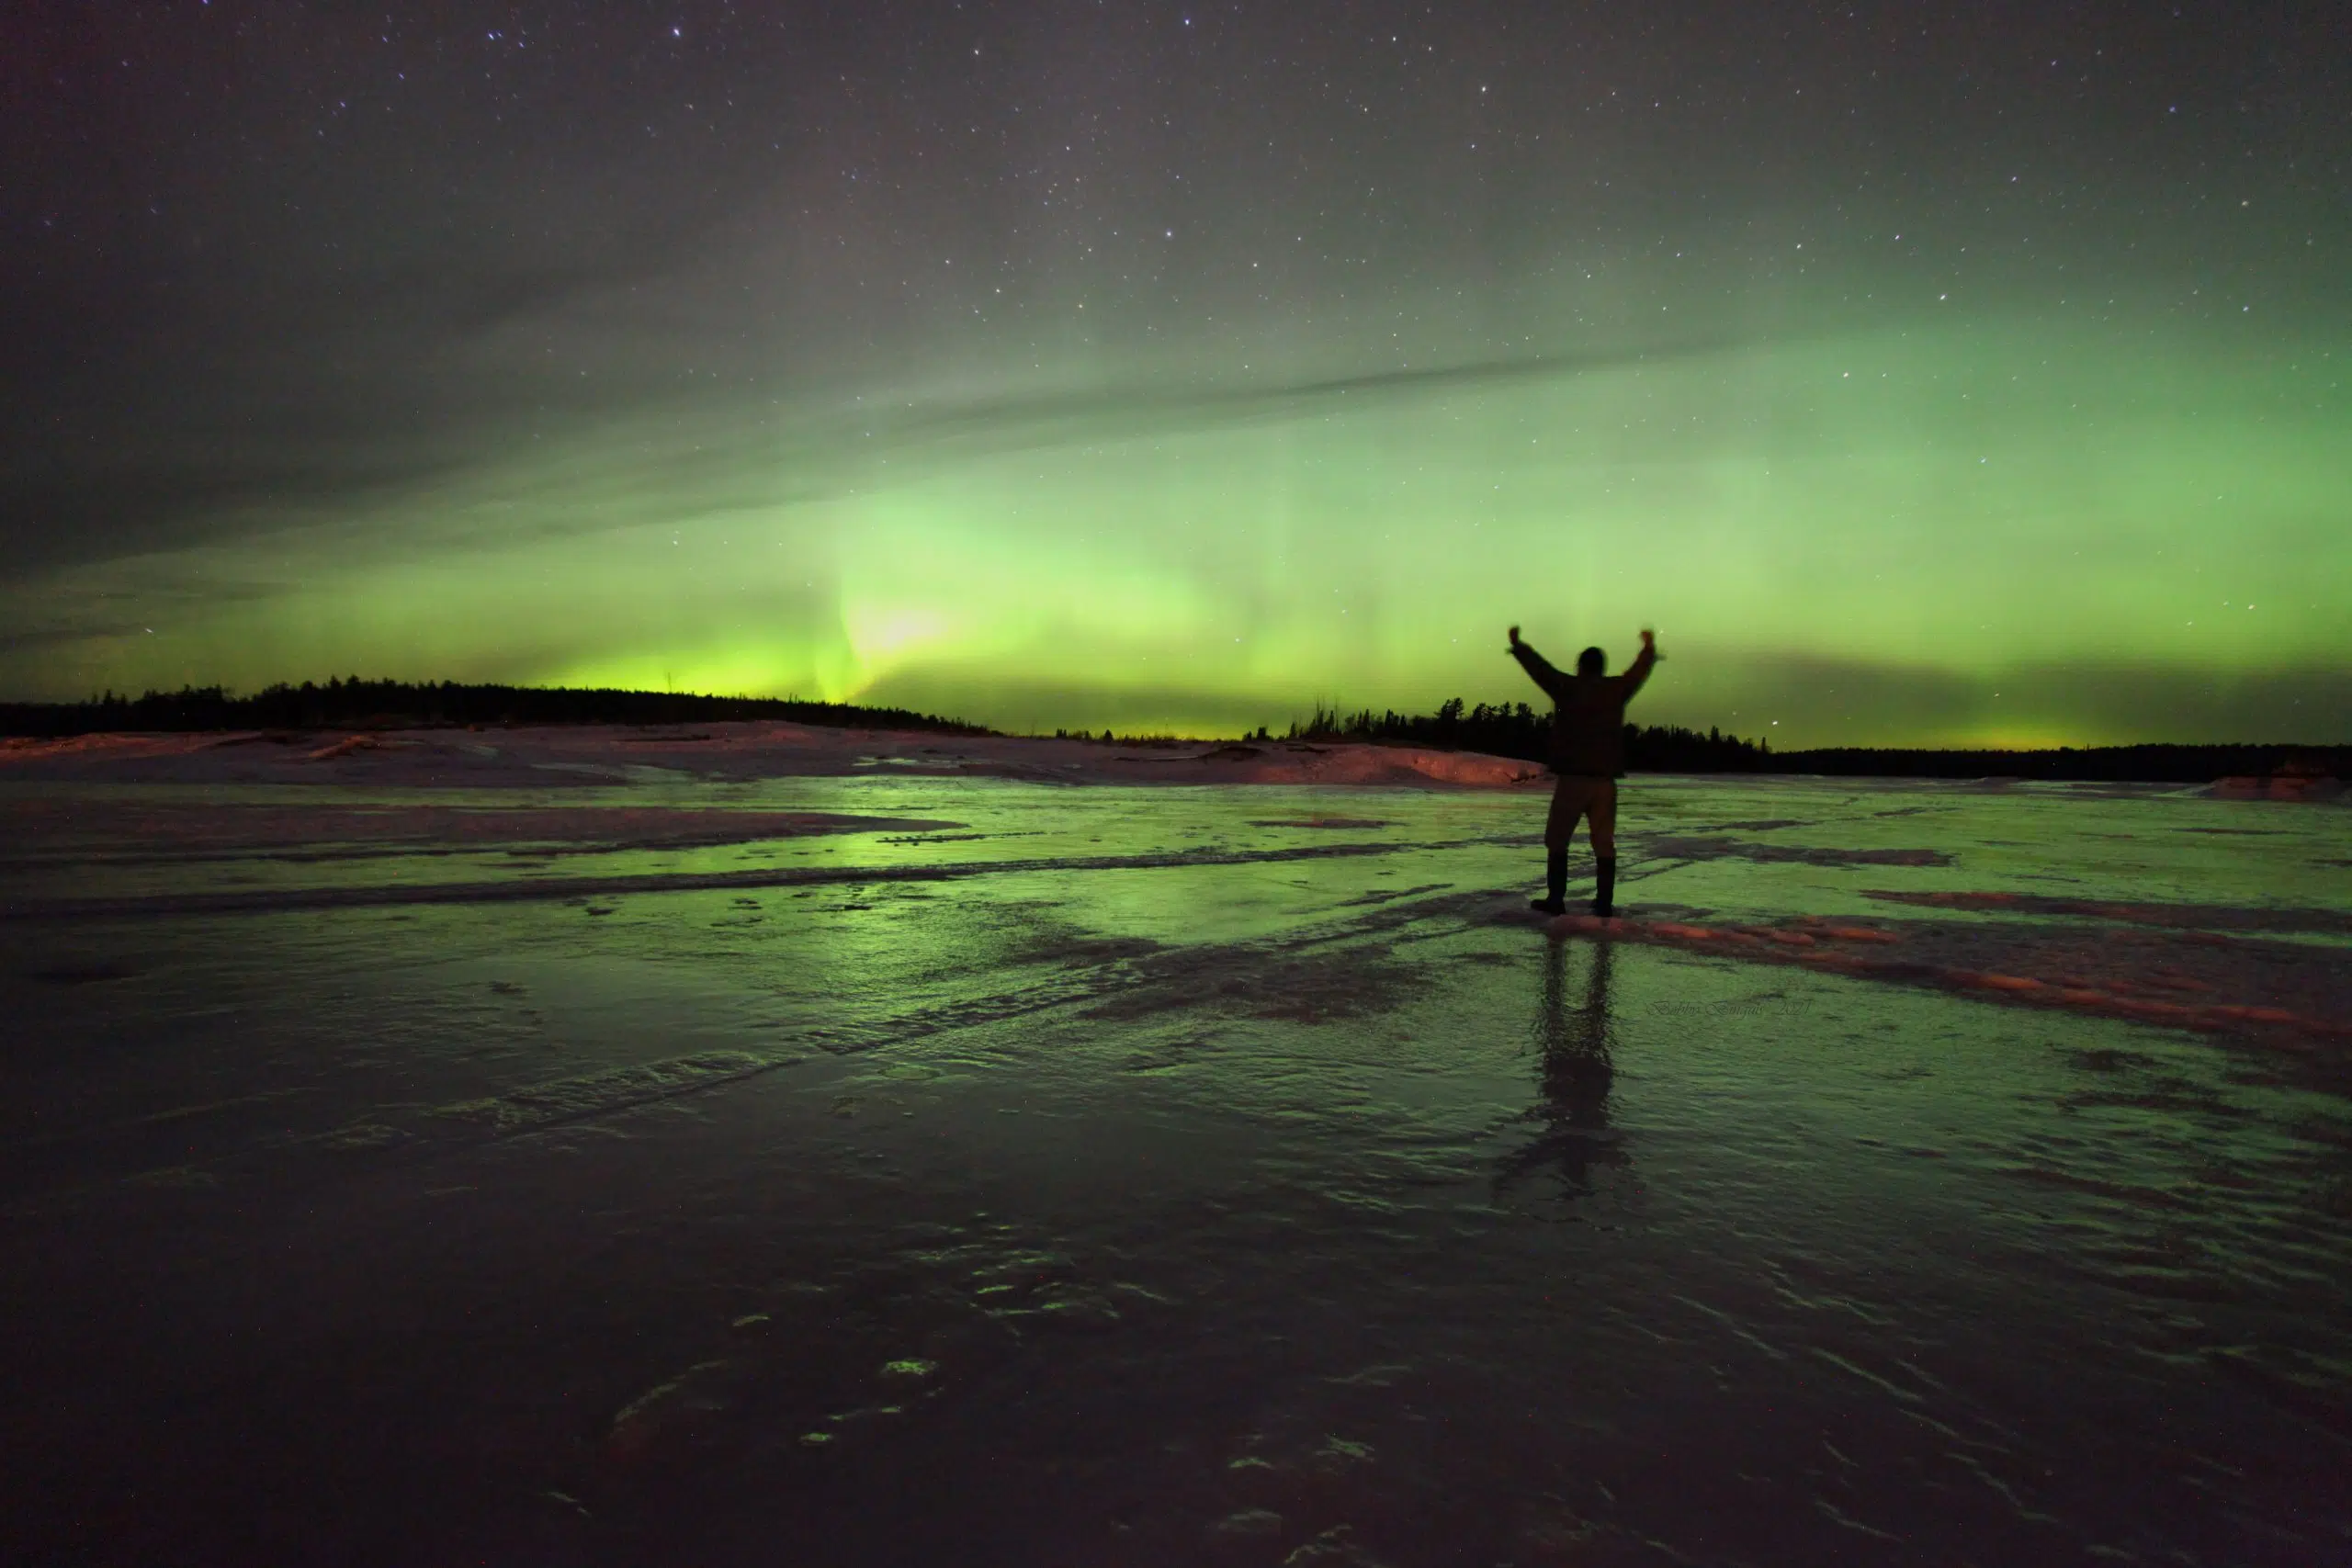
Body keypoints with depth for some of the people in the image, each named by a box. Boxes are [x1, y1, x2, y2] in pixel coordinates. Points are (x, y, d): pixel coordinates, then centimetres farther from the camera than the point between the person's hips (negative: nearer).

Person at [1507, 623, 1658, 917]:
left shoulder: (1568, 688, -3)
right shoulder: (1616, 689, 6)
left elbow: (1538, 665, 6)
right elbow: (1640, 670, 25)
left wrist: (1516, 644, 22)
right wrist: (1649, 647, 44)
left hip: (1572, 779, -3)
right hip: (1605, 780, 3)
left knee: (1557, 840, 6)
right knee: (1604, 843, 7)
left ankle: (1555, 899, 3)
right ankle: (1605, 903, 6)